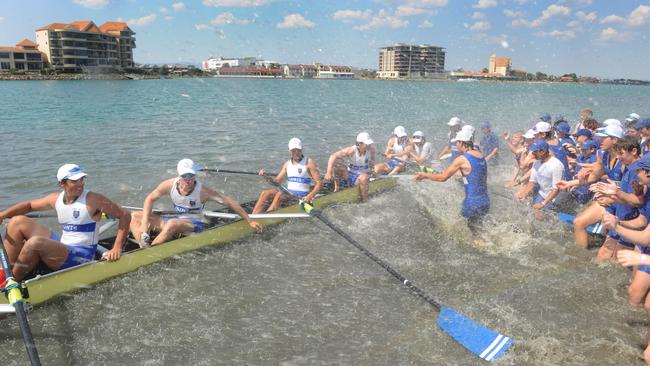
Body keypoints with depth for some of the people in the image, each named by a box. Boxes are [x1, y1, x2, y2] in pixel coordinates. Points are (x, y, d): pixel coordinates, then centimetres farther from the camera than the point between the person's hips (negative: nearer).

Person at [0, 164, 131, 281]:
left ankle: (13, 279, -6)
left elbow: (124, 216, -16)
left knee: (35, 242, -30)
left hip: (81, 256, -8)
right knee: (18, 221, 6)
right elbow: (29, 205, 21)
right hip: (62, 246, 8)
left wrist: (117, 248, -21)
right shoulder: (56, 198, 4)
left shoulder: (93, 200, -15)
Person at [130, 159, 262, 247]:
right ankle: (143, 247, -30)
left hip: (194, 224, -5)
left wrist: (250, 221, -17)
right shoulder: (170, 184, -10)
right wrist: (145, 223, -12)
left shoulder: (202, 191, -20)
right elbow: (150, 199, 2)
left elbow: (230, 202, -18)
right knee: (134, 217, -5)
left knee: (173, 223, -40)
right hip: (175, 219, 6)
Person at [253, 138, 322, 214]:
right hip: (288, 193, 6)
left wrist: (310, 196, -25)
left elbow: (318, 183, -9)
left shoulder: (309, 162, -4)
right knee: (265, 193, -14)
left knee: (280, 195, -30)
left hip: (302, 196, -6)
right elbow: (277, 180, 11)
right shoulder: (287, 164, 14)